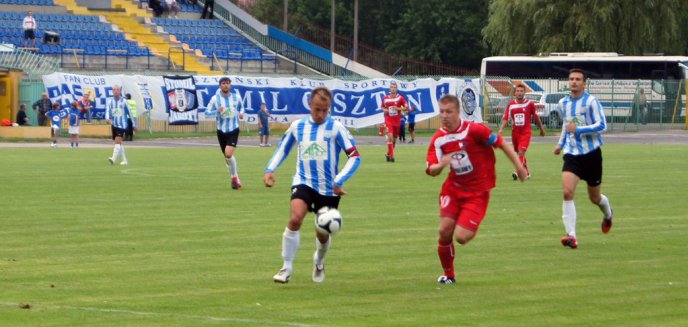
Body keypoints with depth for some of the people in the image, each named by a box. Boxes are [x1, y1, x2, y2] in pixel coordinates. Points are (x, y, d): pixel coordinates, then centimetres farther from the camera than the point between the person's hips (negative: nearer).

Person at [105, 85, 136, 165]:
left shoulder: (123, 101, -3)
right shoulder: (110, 101, 4)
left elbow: (129, 113, 4)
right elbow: (107, 110, -8)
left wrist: (134, 125, 7)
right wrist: (107, 118, -31)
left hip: (122, 125, -5)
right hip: (114, 125, 5)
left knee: (117, 141, -19)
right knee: (119, 143, 11)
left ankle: (113, 159, -30)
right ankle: (124, 160, 22)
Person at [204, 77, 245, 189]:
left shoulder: (236, 98, 0)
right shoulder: (215, 99, -4)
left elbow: (241, 107, 19)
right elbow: (207, 112, -3)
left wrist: (241, 113, -3)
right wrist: (217, 111, -22)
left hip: (233, 130, -2)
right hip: (221, 131, 2)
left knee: (228, 154, -20)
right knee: (227, 156, 9)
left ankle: (235, 178, -3)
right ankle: (236, 180, 26)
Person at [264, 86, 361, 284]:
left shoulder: (336, 128, -6)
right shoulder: (297, 127, 3)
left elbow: (354, 156, -8)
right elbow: (283, 149, 19)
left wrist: (339, 181, -18)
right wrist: (270, 170, 4)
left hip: (328, 188, -1)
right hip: (304, 182, 1)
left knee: (323, 233, 8)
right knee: (295, 219, -26)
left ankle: (319, 262, 43)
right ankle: (287, 268, -15)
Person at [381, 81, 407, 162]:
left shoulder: (400, 98, -4)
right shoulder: (385, 98, 1)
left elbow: (406, 108, -2)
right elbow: (382, 107, 17)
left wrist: (398, 108, -18)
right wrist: (384, 110, -6)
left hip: (397, 121, 1)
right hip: (388, 121, -1)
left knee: (394, 139, 12)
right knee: (390, 137, -20)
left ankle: (388, 154, 32)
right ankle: (391, 155, -19)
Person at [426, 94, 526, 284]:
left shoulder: (473, 130, -18)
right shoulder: (438, 139, -3)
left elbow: (501, 144, -9)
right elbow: (431, 171, -6)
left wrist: (518, 166, -8)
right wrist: (440, 165, -29)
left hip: (477, 191, -4)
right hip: (453, 188, 4)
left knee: (461, 237, -14)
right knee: (445, 230, -9)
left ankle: (470, 229, 26)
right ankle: (448, 274, 14)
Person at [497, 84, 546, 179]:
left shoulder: (529, 103, -4)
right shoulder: (511, 104, 1)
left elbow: (536, 117, 7)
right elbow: (506, 118, -1)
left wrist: (541, 128, 16)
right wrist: (501, 129, -16)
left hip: (526, 132, -4)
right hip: (515, 131, 4)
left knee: (521, 152, -19)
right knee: (519, 153, 12)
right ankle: (527, 172, 28)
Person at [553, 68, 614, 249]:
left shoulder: (591, 101, -11)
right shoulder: (564, 102, 7)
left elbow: (601, 125, -17)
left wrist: (578, 129, -24)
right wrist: (561, 143, 23)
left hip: (591, 153, -3)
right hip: (572, 154, 3)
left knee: (595, 198, 11)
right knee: (567, 192, -19)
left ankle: (607, 214, 48)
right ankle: (571, 235, -22)